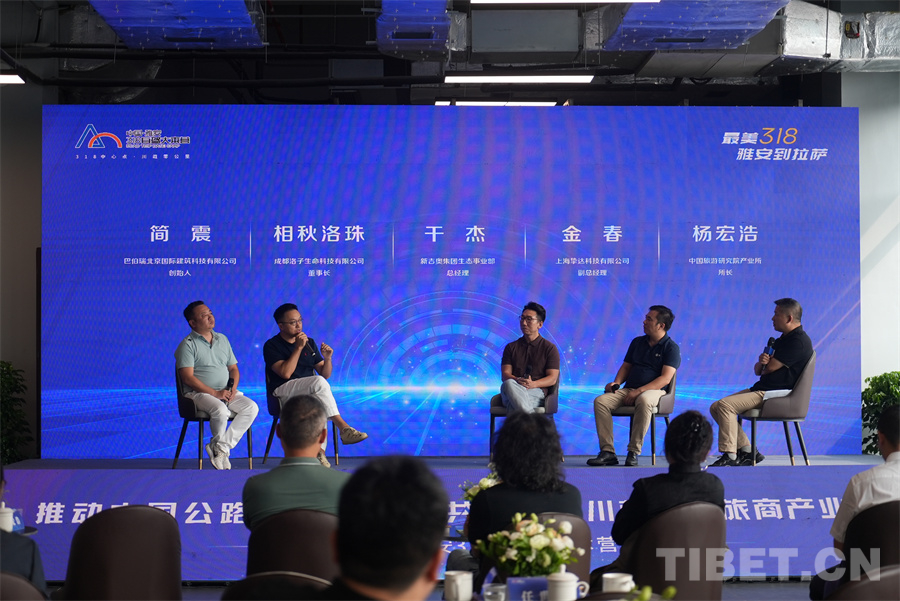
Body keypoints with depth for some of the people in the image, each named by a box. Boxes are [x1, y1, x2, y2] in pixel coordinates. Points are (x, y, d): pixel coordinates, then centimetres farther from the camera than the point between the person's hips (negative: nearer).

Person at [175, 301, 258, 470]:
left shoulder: (222, 339, 17)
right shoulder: (187, 345, -3)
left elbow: (234, 368, 20)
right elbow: (188, 377, -12)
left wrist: (233, 388, -3)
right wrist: (215, 393, -18)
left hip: (226, 392, 6)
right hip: (199, 393, -6)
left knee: (251, 407, -20)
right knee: (220, 410, -36)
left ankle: (221, 446, -20)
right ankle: (221, 446, -8)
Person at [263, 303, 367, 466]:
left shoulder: (309, 342, 16)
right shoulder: (271, 346, 1)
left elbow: (325, 374, 13)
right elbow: (285, 373, -15)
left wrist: (327, 358, -6)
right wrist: (298, 348, -13)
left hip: (310, 392, 5)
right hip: (283, 392, -4)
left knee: (319, 404, -33)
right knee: (319, 382, -32)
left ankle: (319, 450, -36)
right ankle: (344, 428, -35)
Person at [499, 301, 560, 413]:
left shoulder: (550, 348, 15)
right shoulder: (511, 347, 24)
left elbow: (552, 378, 6)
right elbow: (505, 374, 11)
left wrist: (533, 384, -16)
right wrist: (517, 380, -14)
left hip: (537, 392, -3)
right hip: (511, 389, 3)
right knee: (508, 384, -38)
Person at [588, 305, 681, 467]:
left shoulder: (671, 347, 0)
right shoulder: (637, 342, 20)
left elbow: (665, 378, -11)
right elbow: (626, 367, 25)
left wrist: (639, 391, -20)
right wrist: (617, 382, 2)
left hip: (654, 391, -5)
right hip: (628, 390, 6)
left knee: (644, 401, -43)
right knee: (600, 401, -23)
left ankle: (634, 452, -34)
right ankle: (608, 452, -28)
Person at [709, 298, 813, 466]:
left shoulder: (799, 341, -13)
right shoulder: (783, 339, 21)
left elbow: (770, 368, -19)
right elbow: (758, 370, 18)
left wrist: (765, 364, 6)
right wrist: (761, 362, -7)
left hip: (777, 394, -11)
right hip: (761, 389, 11)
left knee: (725, 405, -24)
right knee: (715, 407, 2)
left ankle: (730, 457, -23)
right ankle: (746, 450, 1)